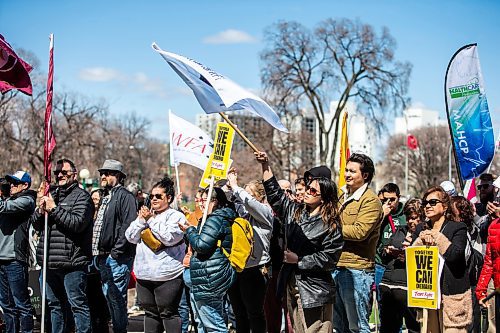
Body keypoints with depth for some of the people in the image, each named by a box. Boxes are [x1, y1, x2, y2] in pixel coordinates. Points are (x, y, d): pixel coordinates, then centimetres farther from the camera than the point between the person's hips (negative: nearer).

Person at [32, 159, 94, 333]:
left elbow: (78, 223, -19)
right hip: (50, 262, 7)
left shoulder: (81, 196, -4)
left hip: (72, 262, -7)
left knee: (78, 304, -5)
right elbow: (36, 224, 15)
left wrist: (54, 209, -15)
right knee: (55, 305, 16)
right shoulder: (50, 193, 17)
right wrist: (41, 209, -5)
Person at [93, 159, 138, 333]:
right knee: (108, 295, 13)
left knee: (117, 297, -8)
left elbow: (128, 225, -19)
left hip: (117, 258, -10)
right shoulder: (107, 198, 21)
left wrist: (117, 250, -21)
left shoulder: (124, 196, -9)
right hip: (104, 257, 10)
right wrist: (98, 253, 17)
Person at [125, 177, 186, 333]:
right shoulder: (146, 214, 17)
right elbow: (131, 237, 10)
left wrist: (151, 220, -13)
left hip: (167, 276, -7)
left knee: (168, 313, -5)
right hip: (144, 274, 7)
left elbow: (169, 237, -19)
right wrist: (141, 220, -5)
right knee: (150, 313, 14)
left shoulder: (176, 216, -3)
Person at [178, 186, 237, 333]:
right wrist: (192, 229, 14)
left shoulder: (215, 219, -15)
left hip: (209, 278, -11)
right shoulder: (224, 218, 17)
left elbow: (201, 245, -20)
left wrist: (189, 230, -5)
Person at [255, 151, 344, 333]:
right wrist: (265, 165, 10)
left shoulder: (330, 225, -9)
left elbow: (329, 257, -15)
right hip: (292, 284, 7)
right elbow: (275, 194, 15)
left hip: (314, 290, -7)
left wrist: (298, 260, -14)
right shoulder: (295, 212, 10)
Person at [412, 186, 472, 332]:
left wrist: (436, 236, -5)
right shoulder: (420, 229, 16)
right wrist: (421, 240, -9)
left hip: (451, 293, -5)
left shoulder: (458, 227, 0)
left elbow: (454, 254, -16)